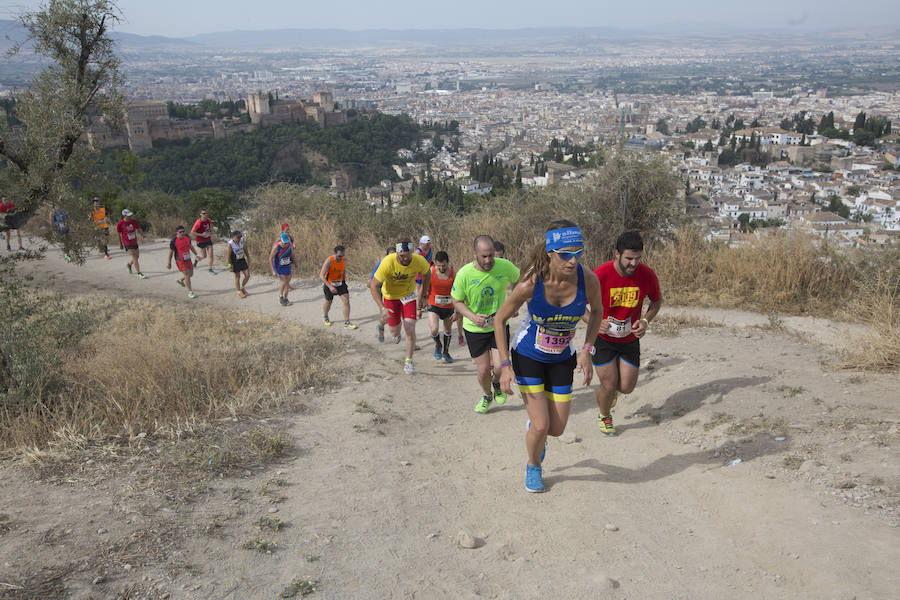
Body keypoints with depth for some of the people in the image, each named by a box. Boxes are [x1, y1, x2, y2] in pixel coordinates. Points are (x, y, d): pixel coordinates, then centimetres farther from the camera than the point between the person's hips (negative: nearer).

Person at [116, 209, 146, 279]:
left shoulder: (133, 221, -2)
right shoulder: (120, 224, -13)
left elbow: (139, 229, 6)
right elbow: (118, 234, -3)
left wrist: (143, 236, -11)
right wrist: (120, 244, 3)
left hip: (135, 242, 6)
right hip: (127, 244, -6)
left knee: (137, 256, 18)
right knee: (135, 258, -13)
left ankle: (129, 264, 50)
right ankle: (139, 274, -10)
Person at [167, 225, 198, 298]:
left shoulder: (187, 237, 0)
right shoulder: (173, 241, -16)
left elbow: (191, 247, 16)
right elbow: (171, 252, -7)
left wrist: (196, 254, 15)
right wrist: (169, 263, -1)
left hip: (188, 260, 6)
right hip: (180, 261, -6)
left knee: (190, 274, 16)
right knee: (187, 275, -10)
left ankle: (180, 280, 47)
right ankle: (190, 292, 0)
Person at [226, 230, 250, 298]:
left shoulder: (241, 240, -8)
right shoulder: (230, 244, -23)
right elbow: (228, 256, -17)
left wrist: (247, 257, 15)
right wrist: (230, 266, -15)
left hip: (242, 260, 5)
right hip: (235, 262, -5)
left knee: (247, 275, 5)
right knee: (237, 277, 7)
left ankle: (242, 287, 31)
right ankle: (239, 292, 25)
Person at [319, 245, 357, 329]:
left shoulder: (343, 260, -10)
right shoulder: (329, 261, -26)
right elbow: (321, 275, -31)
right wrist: (330, 287, -40)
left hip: (340, 282, 4)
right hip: (329, 284, -3)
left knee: (346, 301, -10)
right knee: (328, 302, 14)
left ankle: (347, 323, -5)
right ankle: (325, 317, 45)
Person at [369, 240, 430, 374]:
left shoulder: (419, 261, -24)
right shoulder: (388, 263, -33)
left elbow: (427, 274, 1)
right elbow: (373, 285, -27)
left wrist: (422, 296, 3)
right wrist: (382, 308, -36)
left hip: (409, 295, 1)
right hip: (390, 296, -1)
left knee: (410, 330, -11)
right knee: (395, 332, 9)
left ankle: (408, 362, 8)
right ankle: (396, 333, 49)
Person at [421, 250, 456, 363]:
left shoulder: (453, 272, -12)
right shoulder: (430, 271, -15)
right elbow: (424, 290, -3)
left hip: (449, 306, 2)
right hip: (434, 306, -2)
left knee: (448, 329, 18)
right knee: (434, 330, -19)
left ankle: (446, 351, 43)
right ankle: (438, 345, 15)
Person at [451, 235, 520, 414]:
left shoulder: (504, 266, -15)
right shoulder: (464, 274, -21)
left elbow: (518, 279, 9)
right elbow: (456, 300, -6)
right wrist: (472, 316, -22)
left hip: (499, 325, 1)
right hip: (475, 329, -1)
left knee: (499, 367, -11)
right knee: (483, 371, 2)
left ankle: (497, 383, 28)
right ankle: (487, 396, 36)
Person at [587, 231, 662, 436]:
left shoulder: (647, 275, -13)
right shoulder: (601, 275, -23)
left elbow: (657, 300, 7)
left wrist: (645, 321, -11)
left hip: (630, 339, 3)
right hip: (604, 338, -3)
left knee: (627, 387, 4)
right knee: (609, 385, -4)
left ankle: (612, 386, 43)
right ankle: (604, 417, 28)